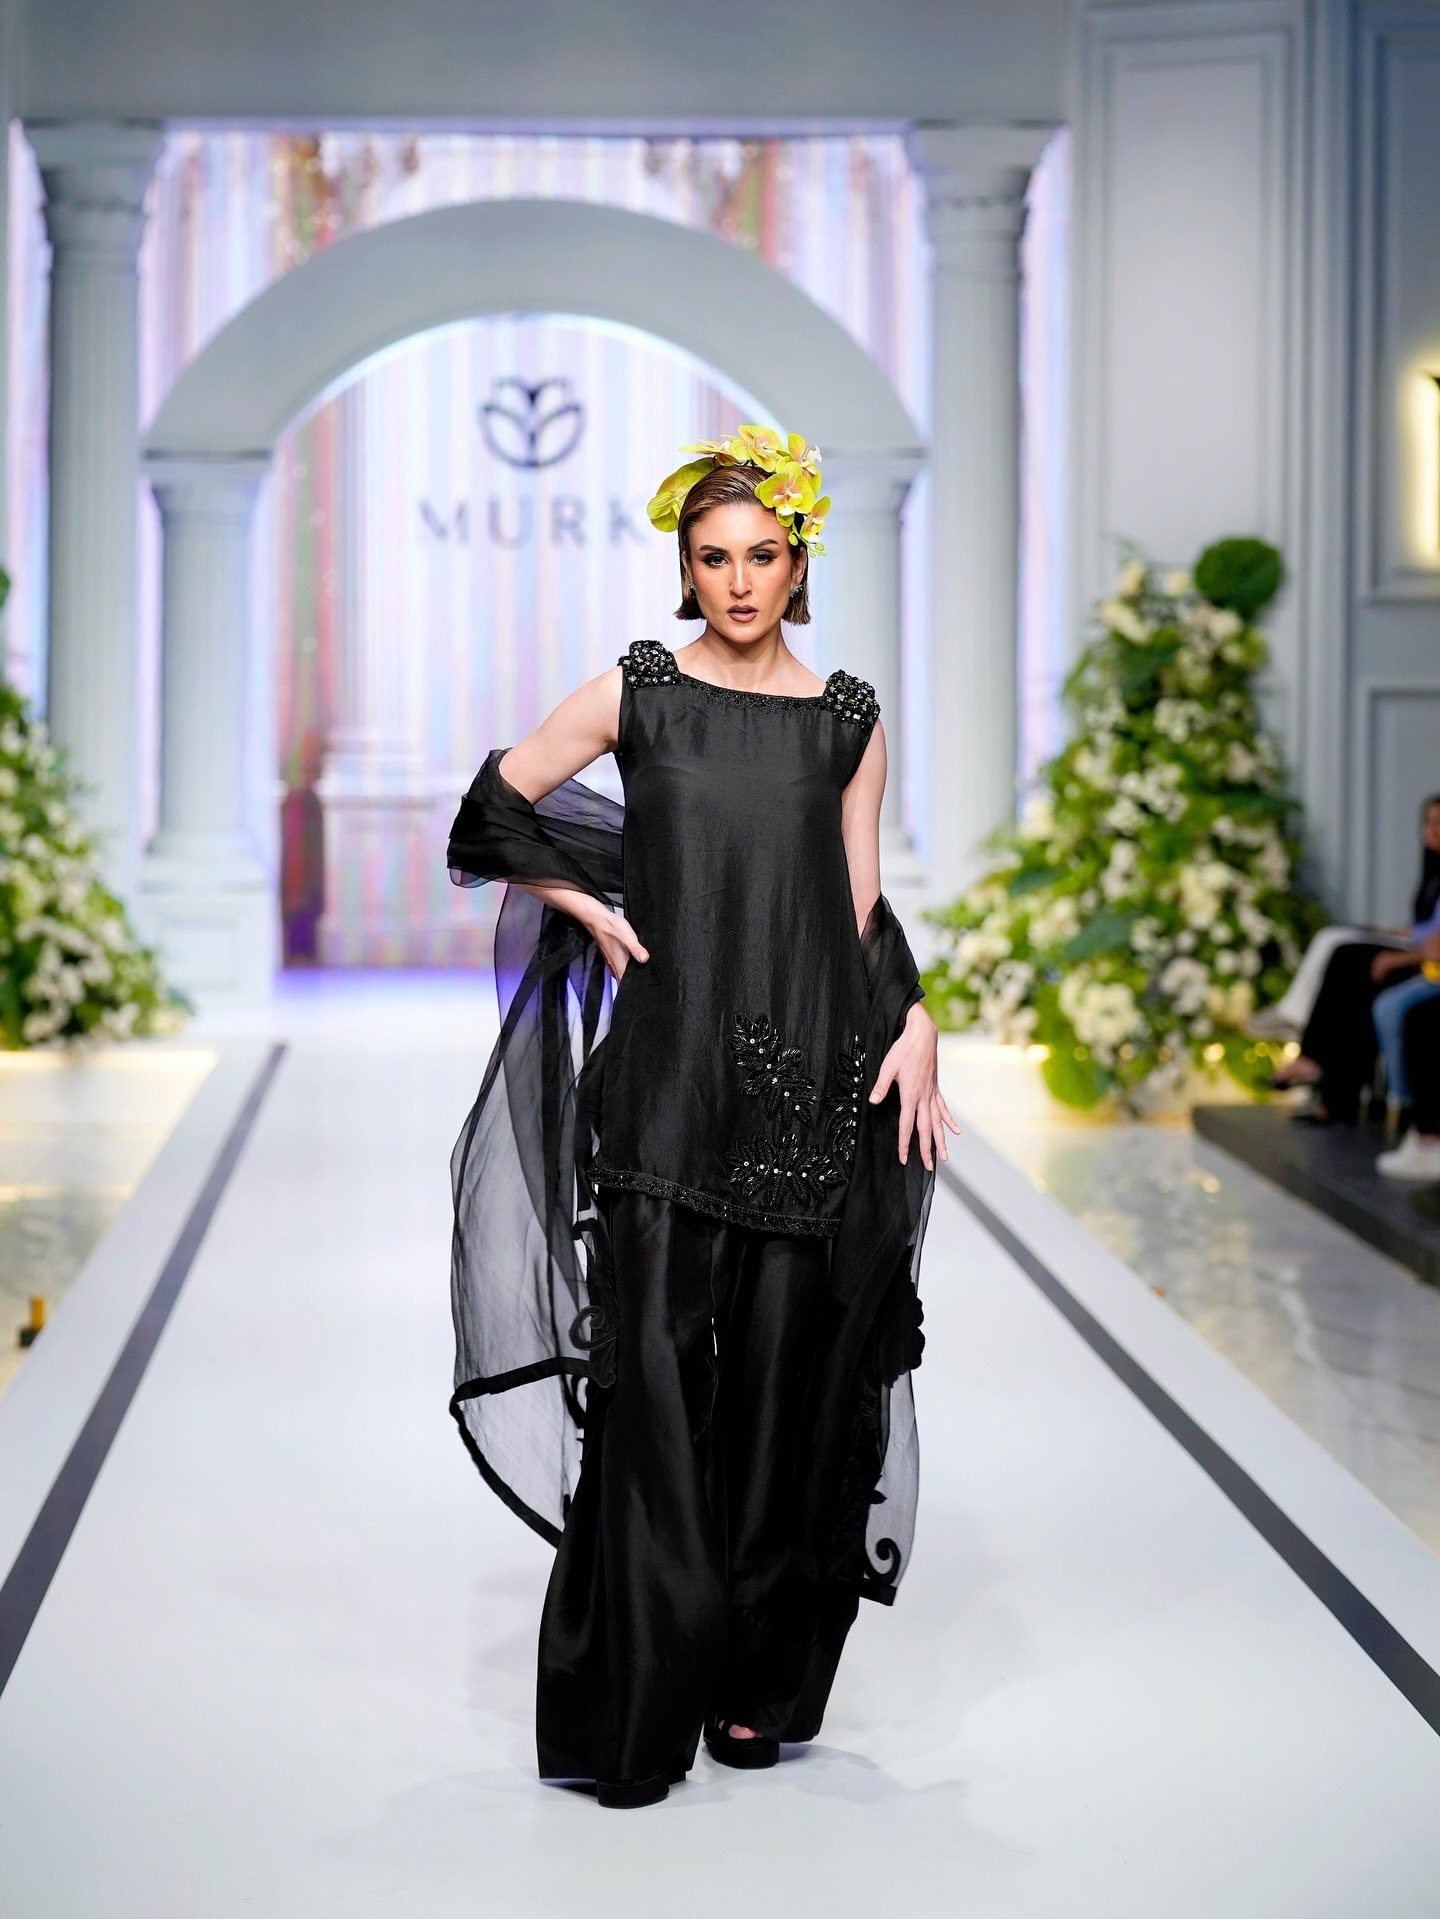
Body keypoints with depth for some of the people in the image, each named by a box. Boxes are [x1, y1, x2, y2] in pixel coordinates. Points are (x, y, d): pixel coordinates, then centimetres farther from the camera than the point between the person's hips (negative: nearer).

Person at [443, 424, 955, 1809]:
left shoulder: (848, 720, 10)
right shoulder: (635, 693, 4)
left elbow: (863, 904, 12)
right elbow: (490, 815, 10)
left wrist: (914, 1022, -3)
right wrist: (591, 906, 0)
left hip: (812, 1074, 2)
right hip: (668, 1070, -2)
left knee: (786, 1373, 3)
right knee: (655, 1371, -6)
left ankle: (761, 1685, 16)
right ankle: (638, 1710, -1)